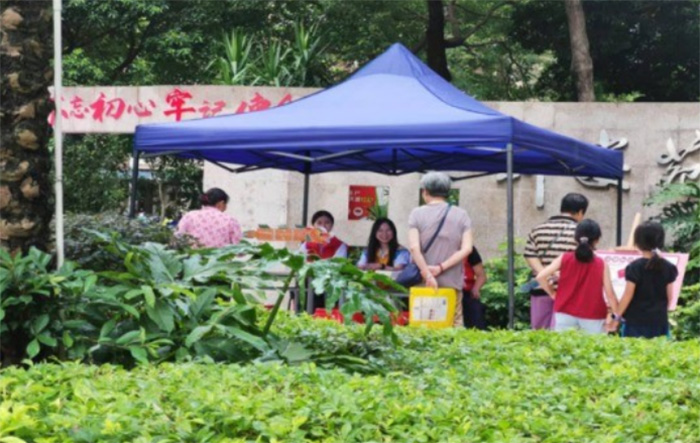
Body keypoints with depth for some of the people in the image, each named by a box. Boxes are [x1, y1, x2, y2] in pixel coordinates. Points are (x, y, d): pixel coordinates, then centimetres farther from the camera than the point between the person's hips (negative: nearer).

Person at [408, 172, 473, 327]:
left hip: (424, 281, -1)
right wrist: (441, 268, -8)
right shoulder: (461, 215, 5)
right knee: (455, 324, 4)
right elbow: (466, 249, -4)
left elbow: (414, 248, -9)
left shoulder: (417, 214, 1)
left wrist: (428, 275, -11)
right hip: (452, 282, 1)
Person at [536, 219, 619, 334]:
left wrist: (552, 293, 9)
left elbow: (541, 276, -5)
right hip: (593, 318, -2)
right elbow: (609, 294, -6)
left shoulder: (564, 259, -1)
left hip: (565, 315, 2)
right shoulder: (601, 265, -5)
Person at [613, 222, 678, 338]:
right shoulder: (668, 268, 1)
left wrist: (617, 315, 3)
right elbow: (670, 296, 9)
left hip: (636, 321, -4)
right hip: (660, 321, 4)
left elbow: (628, 296, -9)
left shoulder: (635, 267, -11)